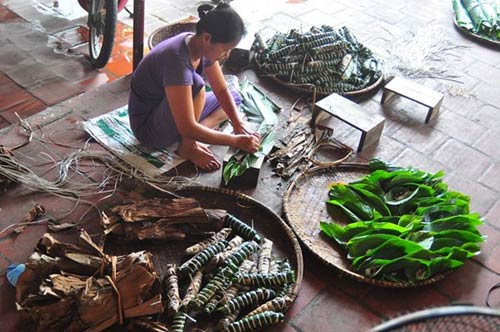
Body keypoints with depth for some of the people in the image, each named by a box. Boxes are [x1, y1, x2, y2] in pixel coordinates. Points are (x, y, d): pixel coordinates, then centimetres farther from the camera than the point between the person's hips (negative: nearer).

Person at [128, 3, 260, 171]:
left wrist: (239, 127, -14)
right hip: (149, 127, -9)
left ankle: (191, 137, -7)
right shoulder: (177, 60, -34)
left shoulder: (200, 47, -9)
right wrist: (236, 141, -32)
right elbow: (188, 128, -37)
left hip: (171, 114, 9)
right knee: (196, 84, -34)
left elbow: (222, 91, 0)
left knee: (234, 98, 9)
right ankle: (188, 146, -13)